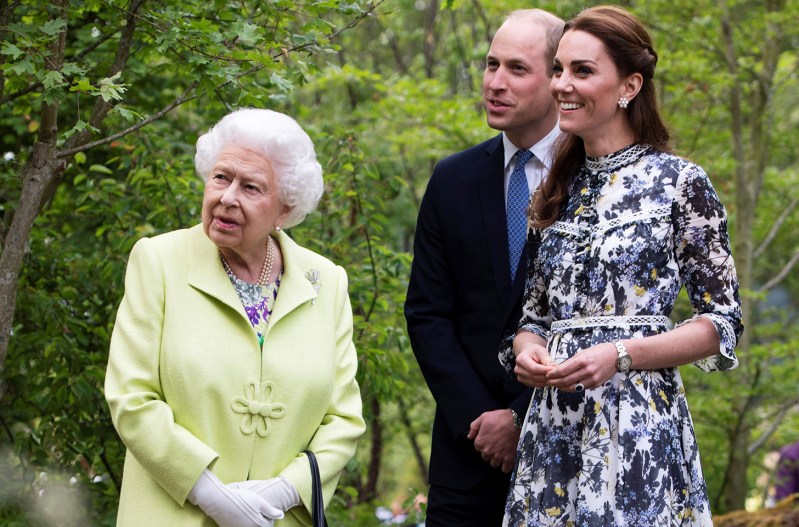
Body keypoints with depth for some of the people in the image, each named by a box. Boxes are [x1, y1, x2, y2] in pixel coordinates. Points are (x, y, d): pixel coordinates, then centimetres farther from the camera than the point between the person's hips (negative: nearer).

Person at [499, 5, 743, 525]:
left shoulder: (680, 182, -3)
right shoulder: (559, 190, 13)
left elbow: (724, 321, -4)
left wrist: (620, 354, -16)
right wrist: (526, 349, -5)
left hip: (638, 423, -5)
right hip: (552, 423, 5)